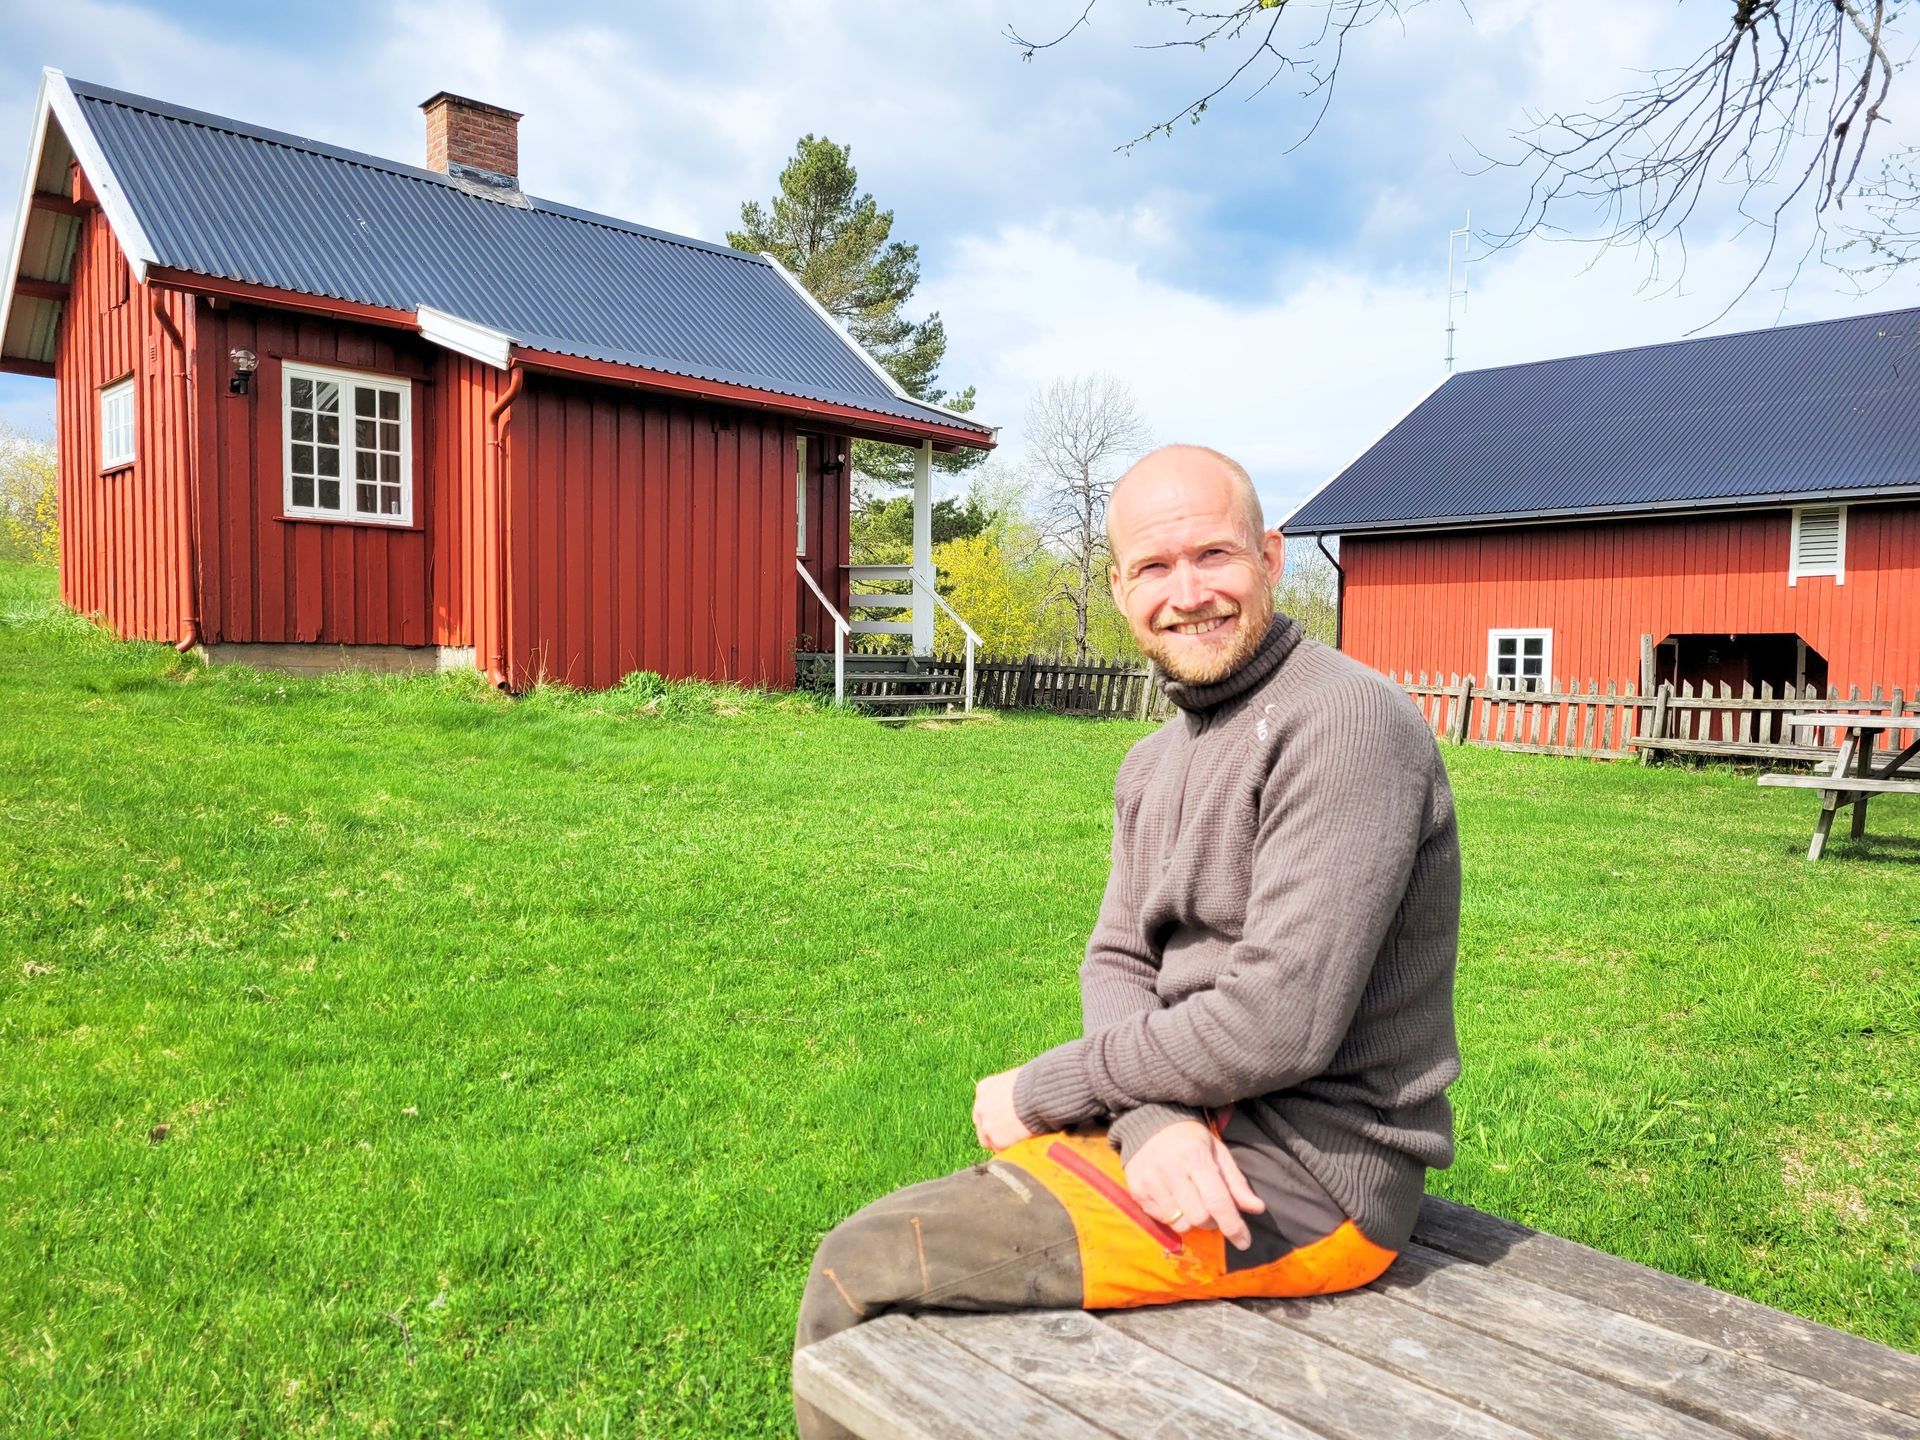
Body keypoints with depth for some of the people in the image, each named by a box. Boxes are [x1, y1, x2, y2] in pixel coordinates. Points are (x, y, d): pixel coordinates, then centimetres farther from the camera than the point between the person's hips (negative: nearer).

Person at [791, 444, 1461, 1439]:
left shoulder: (1343, 723, -19)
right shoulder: (1155, 765, 11)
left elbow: (1279, 1026, -25)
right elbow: (1117, 961, 6)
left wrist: (1041, 1092, -13)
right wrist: (1149, 1117, -17)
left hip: (1305, 1173, -9)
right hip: (1195, 1137, 9)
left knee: (861, 1268, -9)